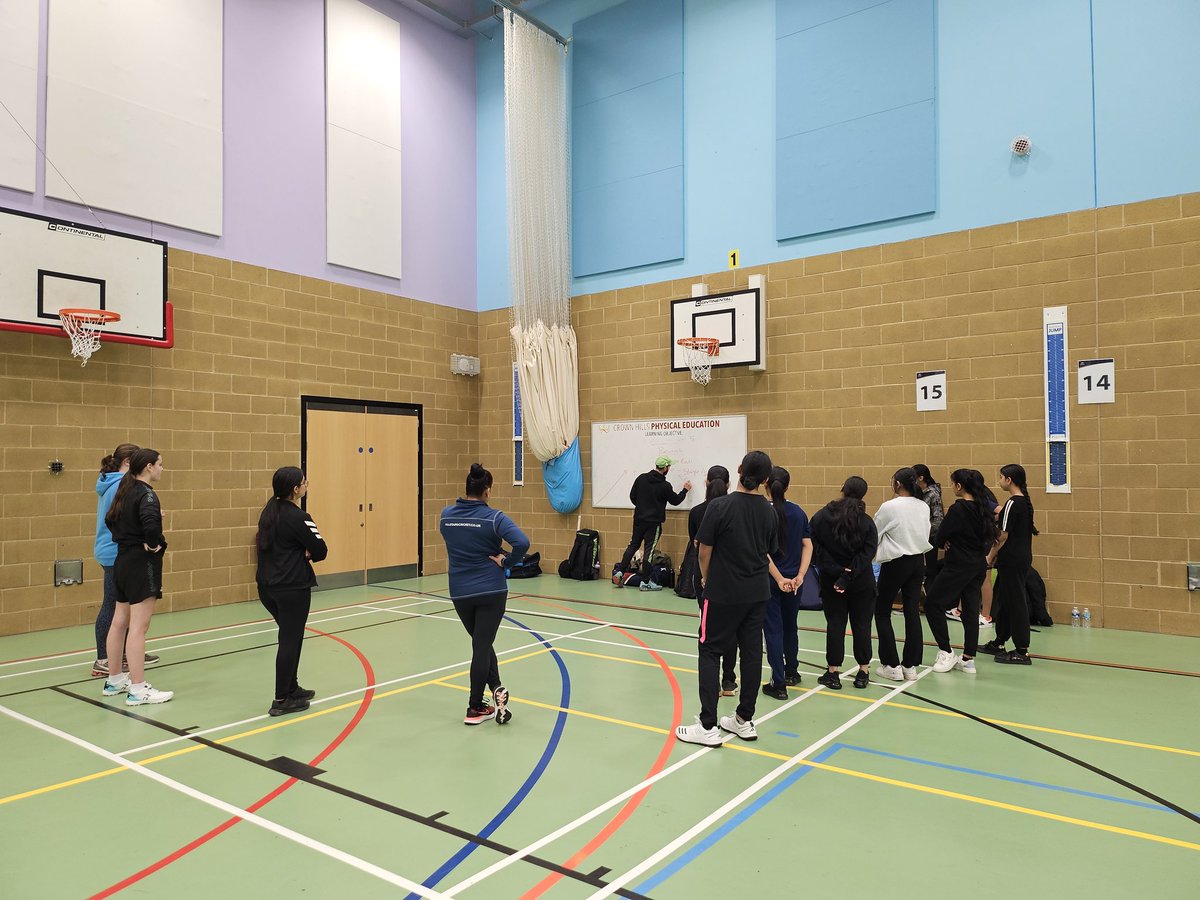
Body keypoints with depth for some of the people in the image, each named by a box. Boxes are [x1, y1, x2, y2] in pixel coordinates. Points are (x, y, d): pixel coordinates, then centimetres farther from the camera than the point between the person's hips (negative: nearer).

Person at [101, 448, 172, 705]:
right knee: (138, 627, -6)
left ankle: (114, 680, 29)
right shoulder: (146, 494, -17)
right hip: (142, 565, -10)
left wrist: (124, 539, 16)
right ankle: (138, 690, -2)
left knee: (120, 622, 17)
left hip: (123, 561, 10)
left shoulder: (125, 491, 11)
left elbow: (110, 520, 23)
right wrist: (153, 544, -19)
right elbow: (151, 522, -35)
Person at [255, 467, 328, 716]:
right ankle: (281, 701, 7)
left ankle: (291, 689, 31)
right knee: (290, 641, 1)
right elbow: (321, 550, -14)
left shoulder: (270, 511, 7)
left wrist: (300, 554, 1)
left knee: (291, 636, 21)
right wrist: (308, 554, 7)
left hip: (267, 585, 8)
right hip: (292, 587, -8)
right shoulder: (297, 517, -17)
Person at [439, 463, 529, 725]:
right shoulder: (493, 518, -14)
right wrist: (506, 562, -11)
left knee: (481, 642, 21)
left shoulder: (446, 514, -1)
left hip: (459, 592, 4)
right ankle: (474, 709, 10)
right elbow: (522, 543, -24)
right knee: (482, 645, 4)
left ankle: (496, 689, 11)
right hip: (491, 591, -3)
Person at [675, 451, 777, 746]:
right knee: (751, 652, 11)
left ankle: (708, 727, 3)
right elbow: (768, 552, 11)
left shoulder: (719, 506, -15)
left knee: (710, 652, 4)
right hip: (758, 593, 5)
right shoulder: (769, 512, 2)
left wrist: (706, 578, 10)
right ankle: (744, 720, 22)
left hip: (723, 592, -5)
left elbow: (705, 551, -8)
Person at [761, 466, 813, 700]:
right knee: (789, 626, 21)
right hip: (794, 580, 4)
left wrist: (779, 578, -11)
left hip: (770, 580, -4)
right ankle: (791, 672, 35)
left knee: (773, 629, 3)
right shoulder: (798, 512, 2)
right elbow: (807, 545, -2)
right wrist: (799, 575, -6)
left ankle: (779, 683, 3)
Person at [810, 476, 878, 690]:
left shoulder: (821, 517, -6)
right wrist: (848, 575, -19)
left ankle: (833, 672, 10)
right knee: (861, 624, 10)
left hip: (830, 579, 1)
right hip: (861, 581, 0)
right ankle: (863, 672, 16)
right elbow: (868, 552, -15)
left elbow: (817, 549, -11)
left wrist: (836, 571, -12)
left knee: (835, 624, 8)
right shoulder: (866, 522, -8)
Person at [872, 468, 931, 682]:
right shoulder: (924, 507, 1)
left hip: (895, 563, -6)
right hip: (918, 561, 6)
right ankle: (910, 666, 14)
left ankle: (892, 665, 8)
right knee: (912, 613, 9)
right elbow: (925, 536, 8)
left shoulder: (890, 507, -15)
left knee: (882, 612, 8)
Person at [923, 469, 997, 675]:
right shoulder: (982, 508, 6)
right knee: (971, 610, 10)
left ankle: (946, 652, 4)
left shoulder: (957, 509, -17)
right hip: (979, 565, 8)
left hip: (959, 566, -8)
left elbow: (939, 538, -15)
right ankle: (968, 659, 14)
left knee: (933, 603, 3)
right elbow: (989, 533, 15)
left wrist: (945, 542, 9)